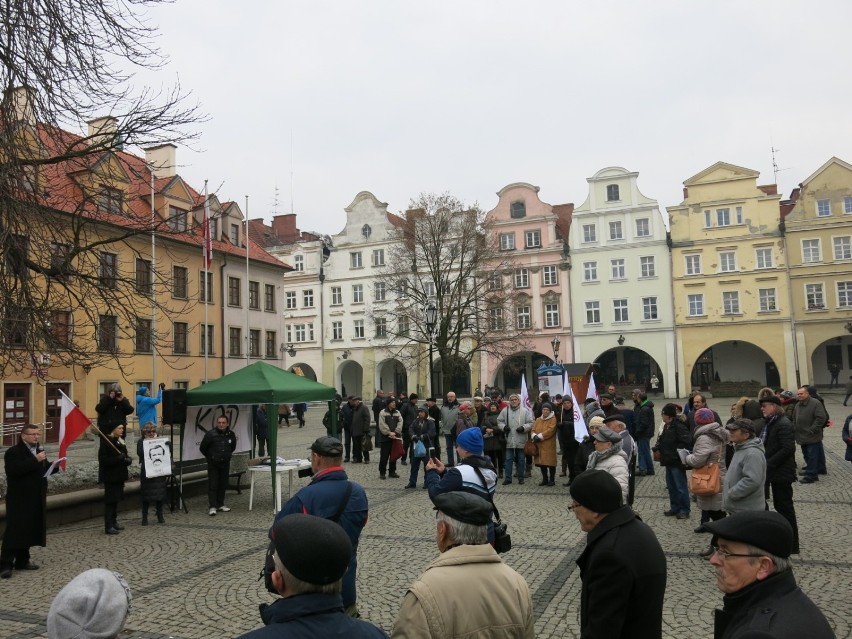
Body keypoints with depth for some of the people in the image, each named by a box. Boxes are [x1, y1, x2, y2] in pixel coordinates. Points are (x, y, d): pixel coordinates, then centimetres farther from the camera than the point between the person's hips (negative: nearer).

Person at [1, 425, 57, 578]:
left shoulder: (39, 450, 13)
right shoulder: (13, 452, -11)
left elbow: (43, 469, 20)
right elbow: (15, 470, -28)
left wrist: (56, 466, 0)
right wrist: (35, 460, -30)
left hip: (36, 498, 7)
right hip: (19, 499, -7)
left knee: (30, 529, 11)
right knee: (14, 530, -7)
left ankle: (22, 561, 21)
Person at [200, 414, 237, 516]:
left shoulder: (231, 434, -1)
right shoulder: (210, 434, -15)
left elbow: (233, 447, 18)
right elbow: (202, 448, -3)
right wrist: (210, 457, 6)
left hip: (225, 463, 4)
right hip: (213, 464, -4)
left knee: (223, 485, 10)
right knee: (212, 485, -4)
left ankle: (220, 504, 21)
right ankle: (212, 507, 0)